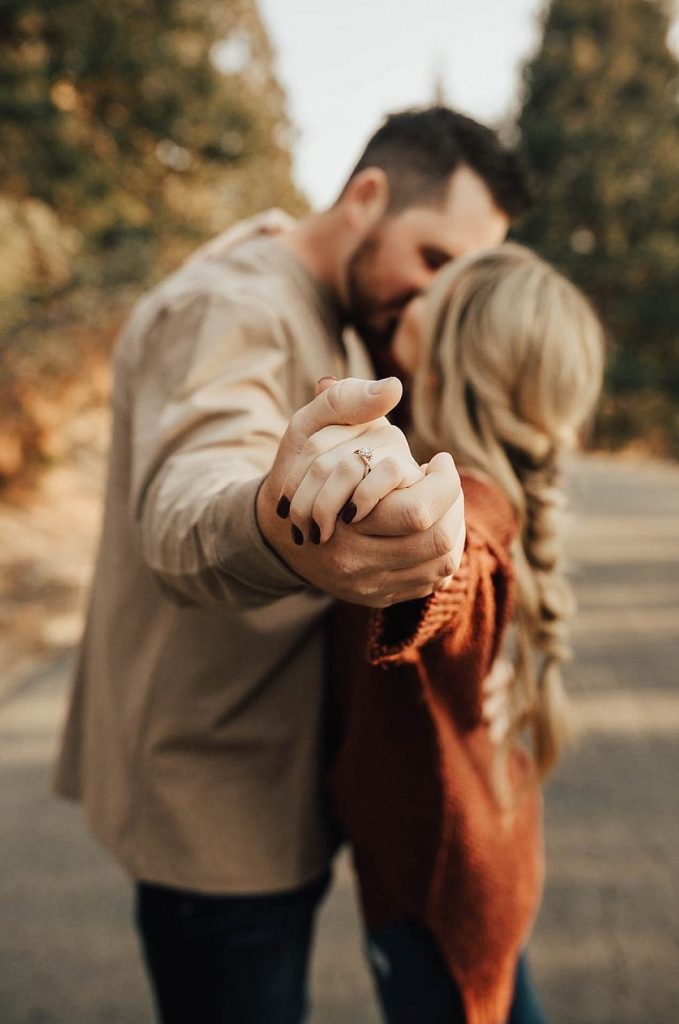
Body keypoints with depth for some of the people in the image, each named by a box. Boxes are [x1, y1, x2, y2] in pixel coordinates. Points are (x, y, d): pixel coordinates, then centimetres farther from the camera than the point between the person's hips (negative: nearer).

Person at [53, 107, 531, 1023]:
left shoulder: (342, 331, 11)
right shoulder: (226, 308, -20)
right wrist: (270, 531, -62)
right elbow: (185, 503, -41)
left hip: (281, 787, 9)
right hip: (217, 807, -9)